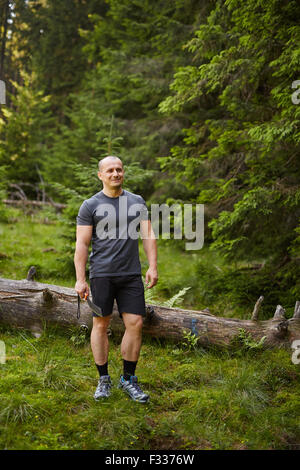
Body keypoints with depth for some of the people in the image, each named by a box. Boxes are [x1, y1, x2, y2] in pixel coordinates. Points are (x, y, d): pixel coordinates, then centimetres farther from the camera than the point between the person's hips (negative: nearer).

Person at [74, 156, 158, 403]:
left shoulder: (137, 202, 10)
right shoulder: (91, 205, 0)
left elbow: (148, 235, 6)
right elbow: (82, 244, -3)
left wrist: (153, 267, -6)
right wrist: (80, 280, -9)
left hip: (131, 274, 2)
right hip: (101, 274, -2)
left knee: (135, 324, -1)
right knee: (101, 325, 4)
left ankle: (129, 379, 13)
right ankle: (103, 379, 18)